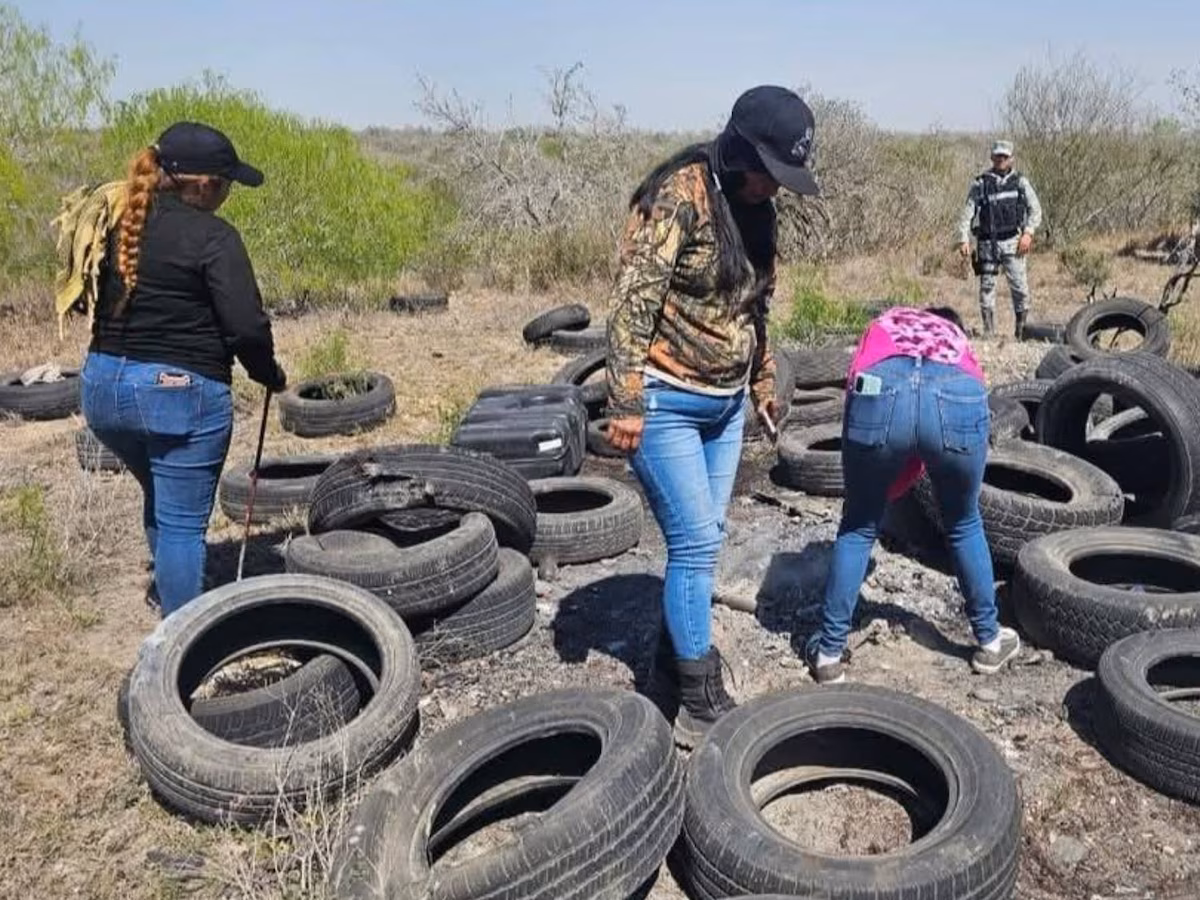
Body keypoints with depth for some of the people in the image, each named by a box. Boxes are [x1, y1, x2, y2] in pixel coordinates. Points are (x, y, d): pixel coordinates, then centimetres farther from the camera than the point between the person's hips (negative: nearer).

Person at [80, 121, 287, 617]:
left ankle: (165, 587, 47)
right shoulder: (212, 236, -13)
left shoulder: (118, 223, 8)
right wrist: (271, 375, -1)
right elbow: (246, 326, -17)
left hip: (103, 385, 7)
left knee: (161, 498, 29)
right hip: (180, 390, -7)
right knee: (183, 523, 3)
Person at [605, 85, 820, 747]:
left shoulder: (753, 208, 9)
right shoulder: (679, 196, -16)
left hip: (724, 402, 8)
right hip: (666, 402, -8)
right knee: (696, 543, -5)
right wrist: (625, 402, -22)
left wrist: (762, 380, 23)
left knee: (701, 540, 13)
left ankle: (677, 651, 31)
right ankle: (701, 702, 7)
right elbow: (633, 302, -20)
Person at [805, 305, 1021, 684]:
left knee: (858, 527, 21)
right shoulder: (959, 340, 42)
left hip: (880, 391, -1)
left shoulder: (884, 323, 41)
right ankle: (990, 641, 44)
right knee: (964, 524, 28)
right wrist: (887, 489, 45)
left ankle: (829, 652, 28)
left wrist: (868, 490, 37)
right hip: (958, 398, 1)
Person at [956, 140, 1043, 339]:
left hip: (1012, 242, 0)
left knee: (1020, 287, -5)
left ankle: (1021, 333, 5)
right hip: (987, 242, 0)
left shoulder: (1020, 182, 9)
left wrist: (1028, 232, -8)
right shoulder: (980, 183, 7)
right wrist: (963, 239, -7)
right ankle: (989, 334, 7)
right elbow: (967, 212, 4)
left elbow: (1035, 209, 7)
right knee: (986, 287, 0)